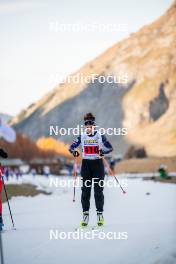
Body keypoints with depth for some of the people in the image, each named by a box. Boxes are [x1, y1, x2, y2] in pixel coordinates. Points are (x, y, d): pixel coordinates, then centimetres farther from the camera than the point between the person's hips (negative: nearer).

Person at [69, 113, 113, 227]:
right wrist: (74, 151, -19)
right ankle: (85, 214, 5)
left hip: (98, 164, -2)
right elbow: (72, 147, 4)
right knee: (85, 189, 0)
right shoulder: (82, 136, 2)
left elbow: (110, 148, -6)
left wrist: (103, 151, -27)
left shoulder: (100, 136, -4)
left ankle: (100, 214, 6)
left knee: (98, 190, -2)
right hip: (86, 164, 2)